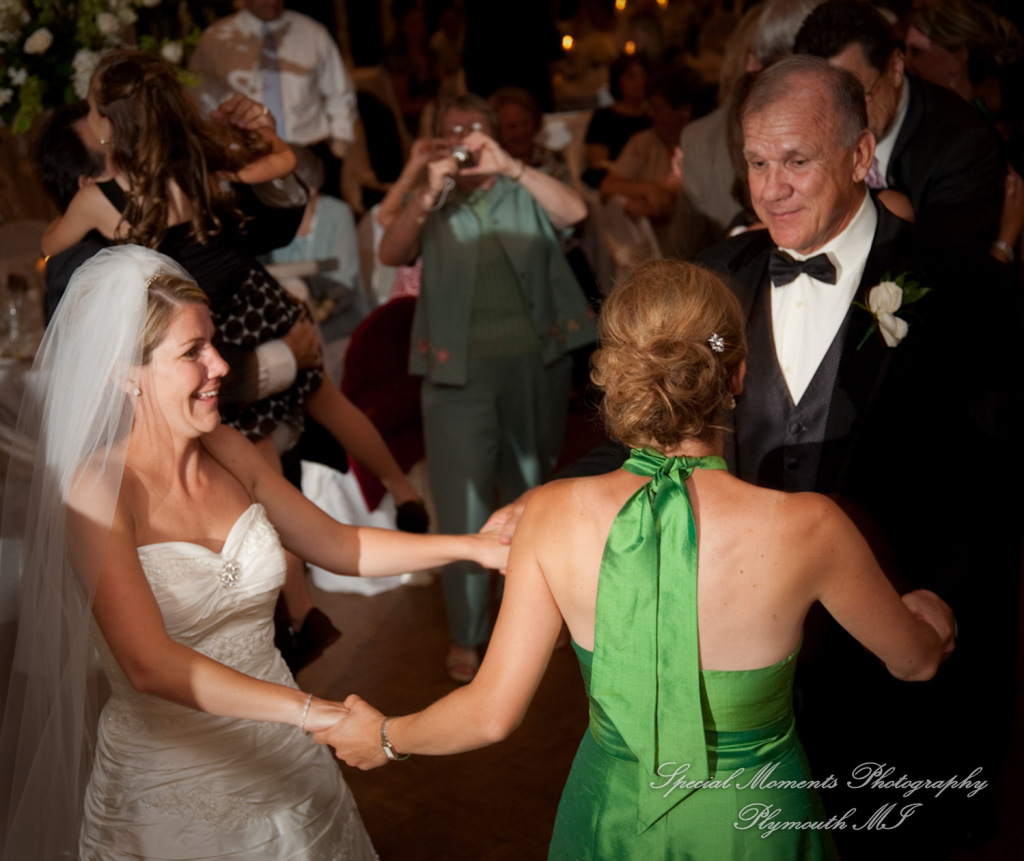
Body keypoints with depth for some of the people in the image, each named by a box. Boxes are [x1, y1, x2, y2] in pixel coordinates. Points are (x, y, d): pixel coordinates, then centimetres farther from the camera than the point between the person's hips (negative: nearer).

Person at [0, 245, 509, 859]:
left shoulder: (227, 452, -2)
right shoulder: (97, 490, -19)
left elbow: (340, 546, 9)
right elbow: (149, 665, -28)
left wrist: (469, 545, -2)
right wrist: (310, 710, -36)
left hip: (286, 763, 6)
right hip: (168, 781, -5)